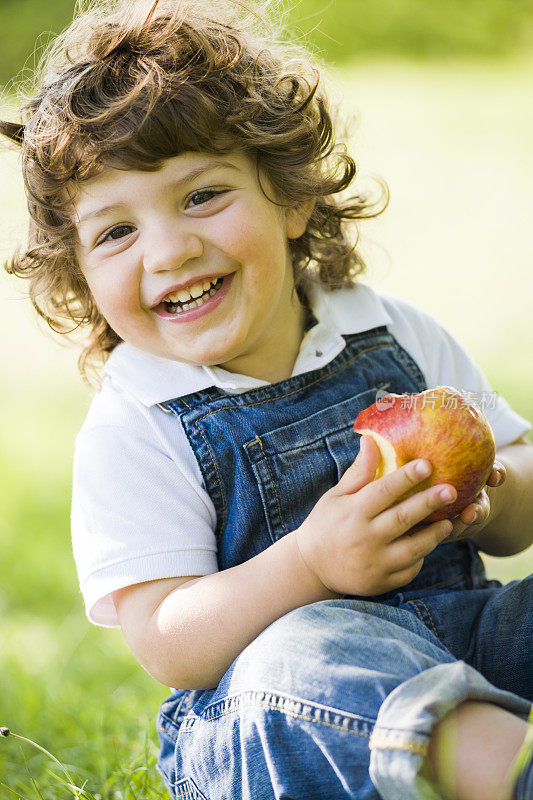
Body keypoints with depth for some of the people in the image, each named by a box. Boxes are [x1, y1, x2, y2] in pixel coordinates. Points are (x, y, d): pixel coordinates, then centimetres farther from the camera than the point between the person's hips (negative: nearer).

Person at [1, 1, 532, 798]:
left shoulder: (394, 335, 6)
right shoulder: (129, 434, -6)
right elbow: (167, 644, -13)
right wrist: (311, 564, -29)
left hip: (463, 639, 5)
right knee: (301, 652, -37)